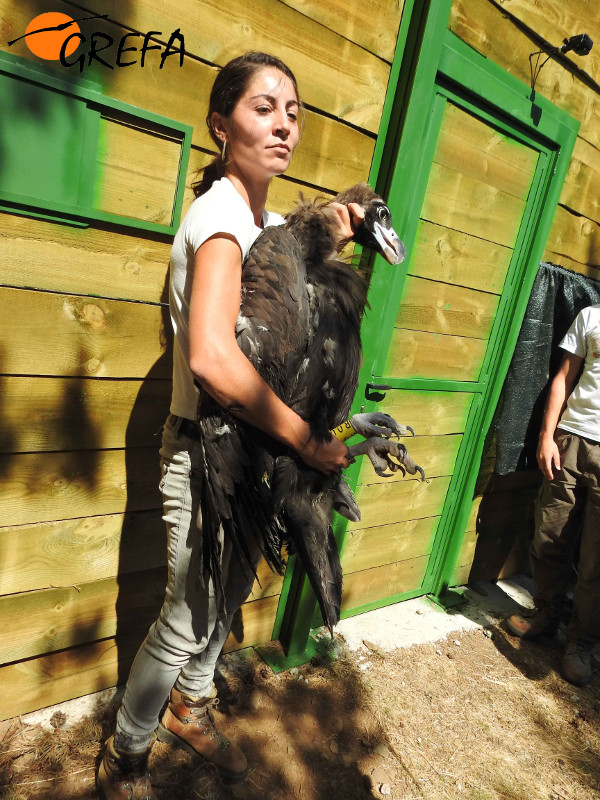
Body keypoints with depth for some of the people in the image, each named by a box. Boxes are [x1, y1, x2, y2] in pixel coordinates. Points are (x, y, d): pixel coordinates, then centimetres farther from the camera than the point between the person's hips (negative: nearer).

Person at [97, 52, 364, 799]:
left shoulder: (268, 219, 10)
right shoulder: (220, 212, -19)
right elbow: (212, 357, -33)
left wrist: (329, 243, 5)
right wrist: (306, 439, -25)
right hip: (206, 449, -8)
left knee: (227, 594, 23)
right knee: (188, 618, 8)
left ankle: (190, 708, 50)